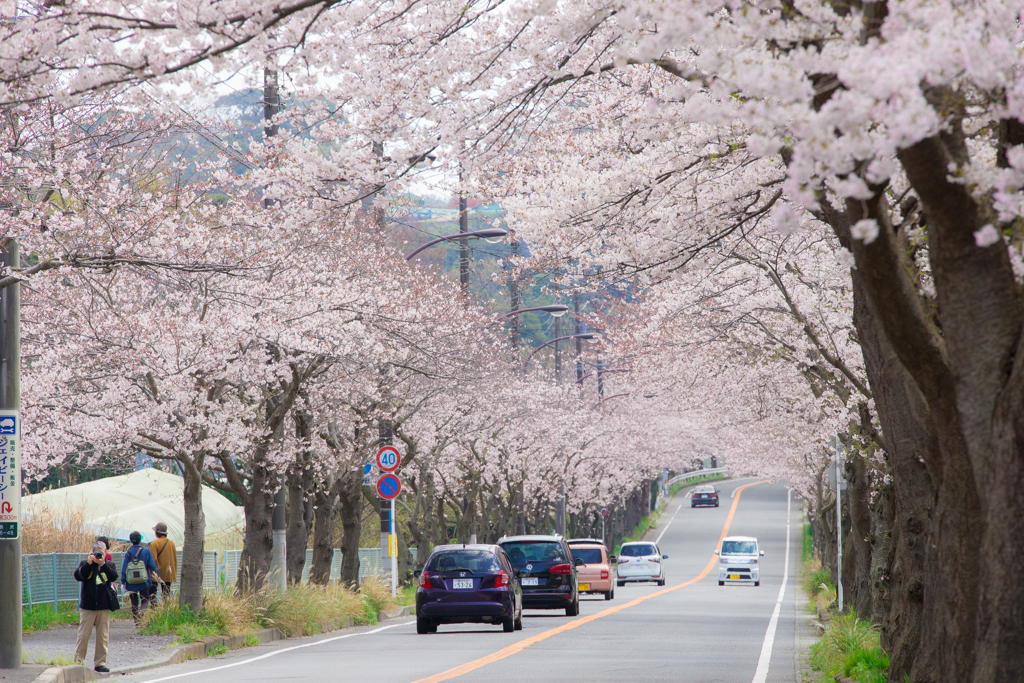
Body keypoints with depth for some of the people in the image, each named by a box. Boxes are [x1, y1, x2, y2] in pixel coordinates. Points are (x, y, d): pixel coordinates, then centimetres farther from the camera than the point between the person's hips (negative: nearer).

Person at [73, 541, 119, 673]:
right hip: (88, 606, -2)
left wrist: (103, 564, -20)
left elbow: (114, 577, -11)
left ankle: (100, 662, 10)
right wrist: (88, 563, -22)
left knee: (103, 636, 4)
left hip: (104, 607, 2)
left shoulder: (109, 565, 8)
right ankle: (78, 661, 6)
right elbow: (78, 576, -13)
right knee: (83, 635, -2)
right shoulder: (86, 564, 3)